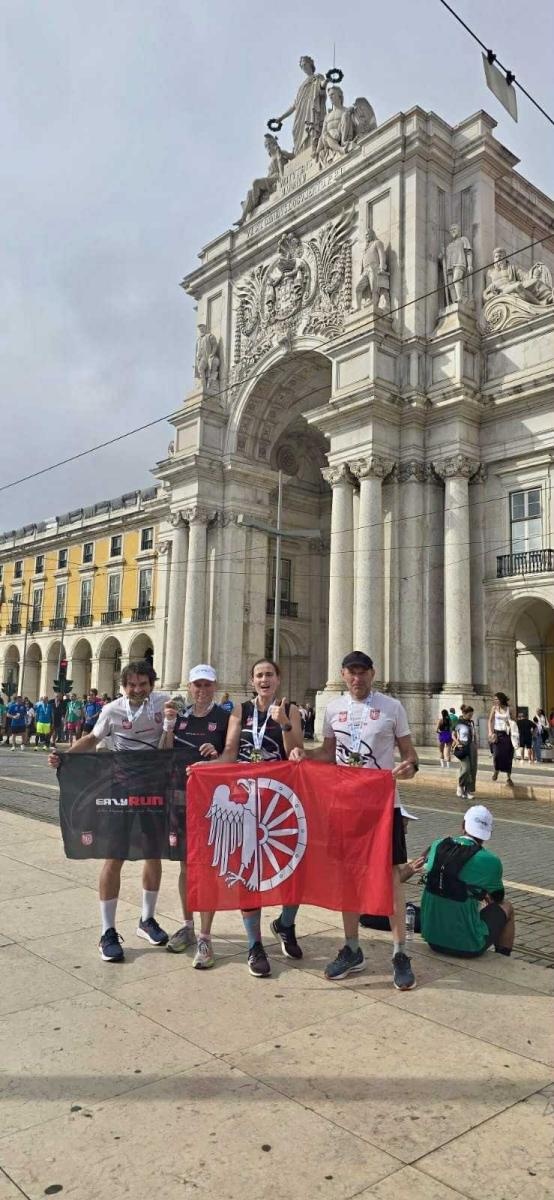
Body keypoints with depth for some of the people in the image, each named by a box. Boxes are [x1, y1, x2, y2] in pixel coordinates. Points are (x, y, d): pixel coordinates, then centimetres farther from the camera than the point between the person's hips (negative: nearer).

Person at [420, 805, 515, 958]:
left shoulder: (436, 846, -3)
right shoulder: (490, 861, -13)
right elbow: (498, 897, 6)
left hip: (432, 939, 4)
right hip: (467, 946, -4)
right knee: (506, 907, 19)